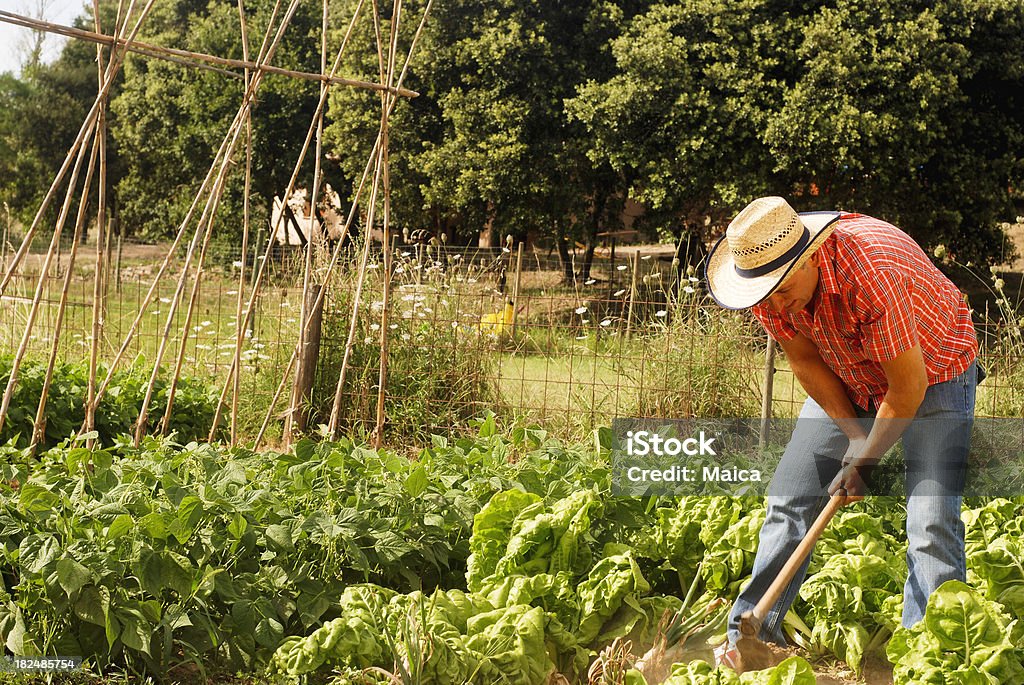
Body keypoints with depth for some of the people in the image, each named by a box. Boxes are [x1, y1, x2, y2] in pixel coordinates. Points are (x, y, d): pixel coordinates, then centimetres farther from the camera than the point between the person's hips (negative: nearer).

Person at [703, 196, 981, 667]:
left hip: (932, 375, -5)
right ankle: (750, 635, 9)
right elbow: (806, 363, -7)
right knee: (789, 498, 1)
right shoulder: (765, 278, -21)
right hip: (847, 381, 6)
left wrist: (865, 460, -18)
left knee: (932, 525, -18)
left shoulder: (872, 271, -39)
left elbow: (908, 387, -29)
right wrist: (855, 435, -13)